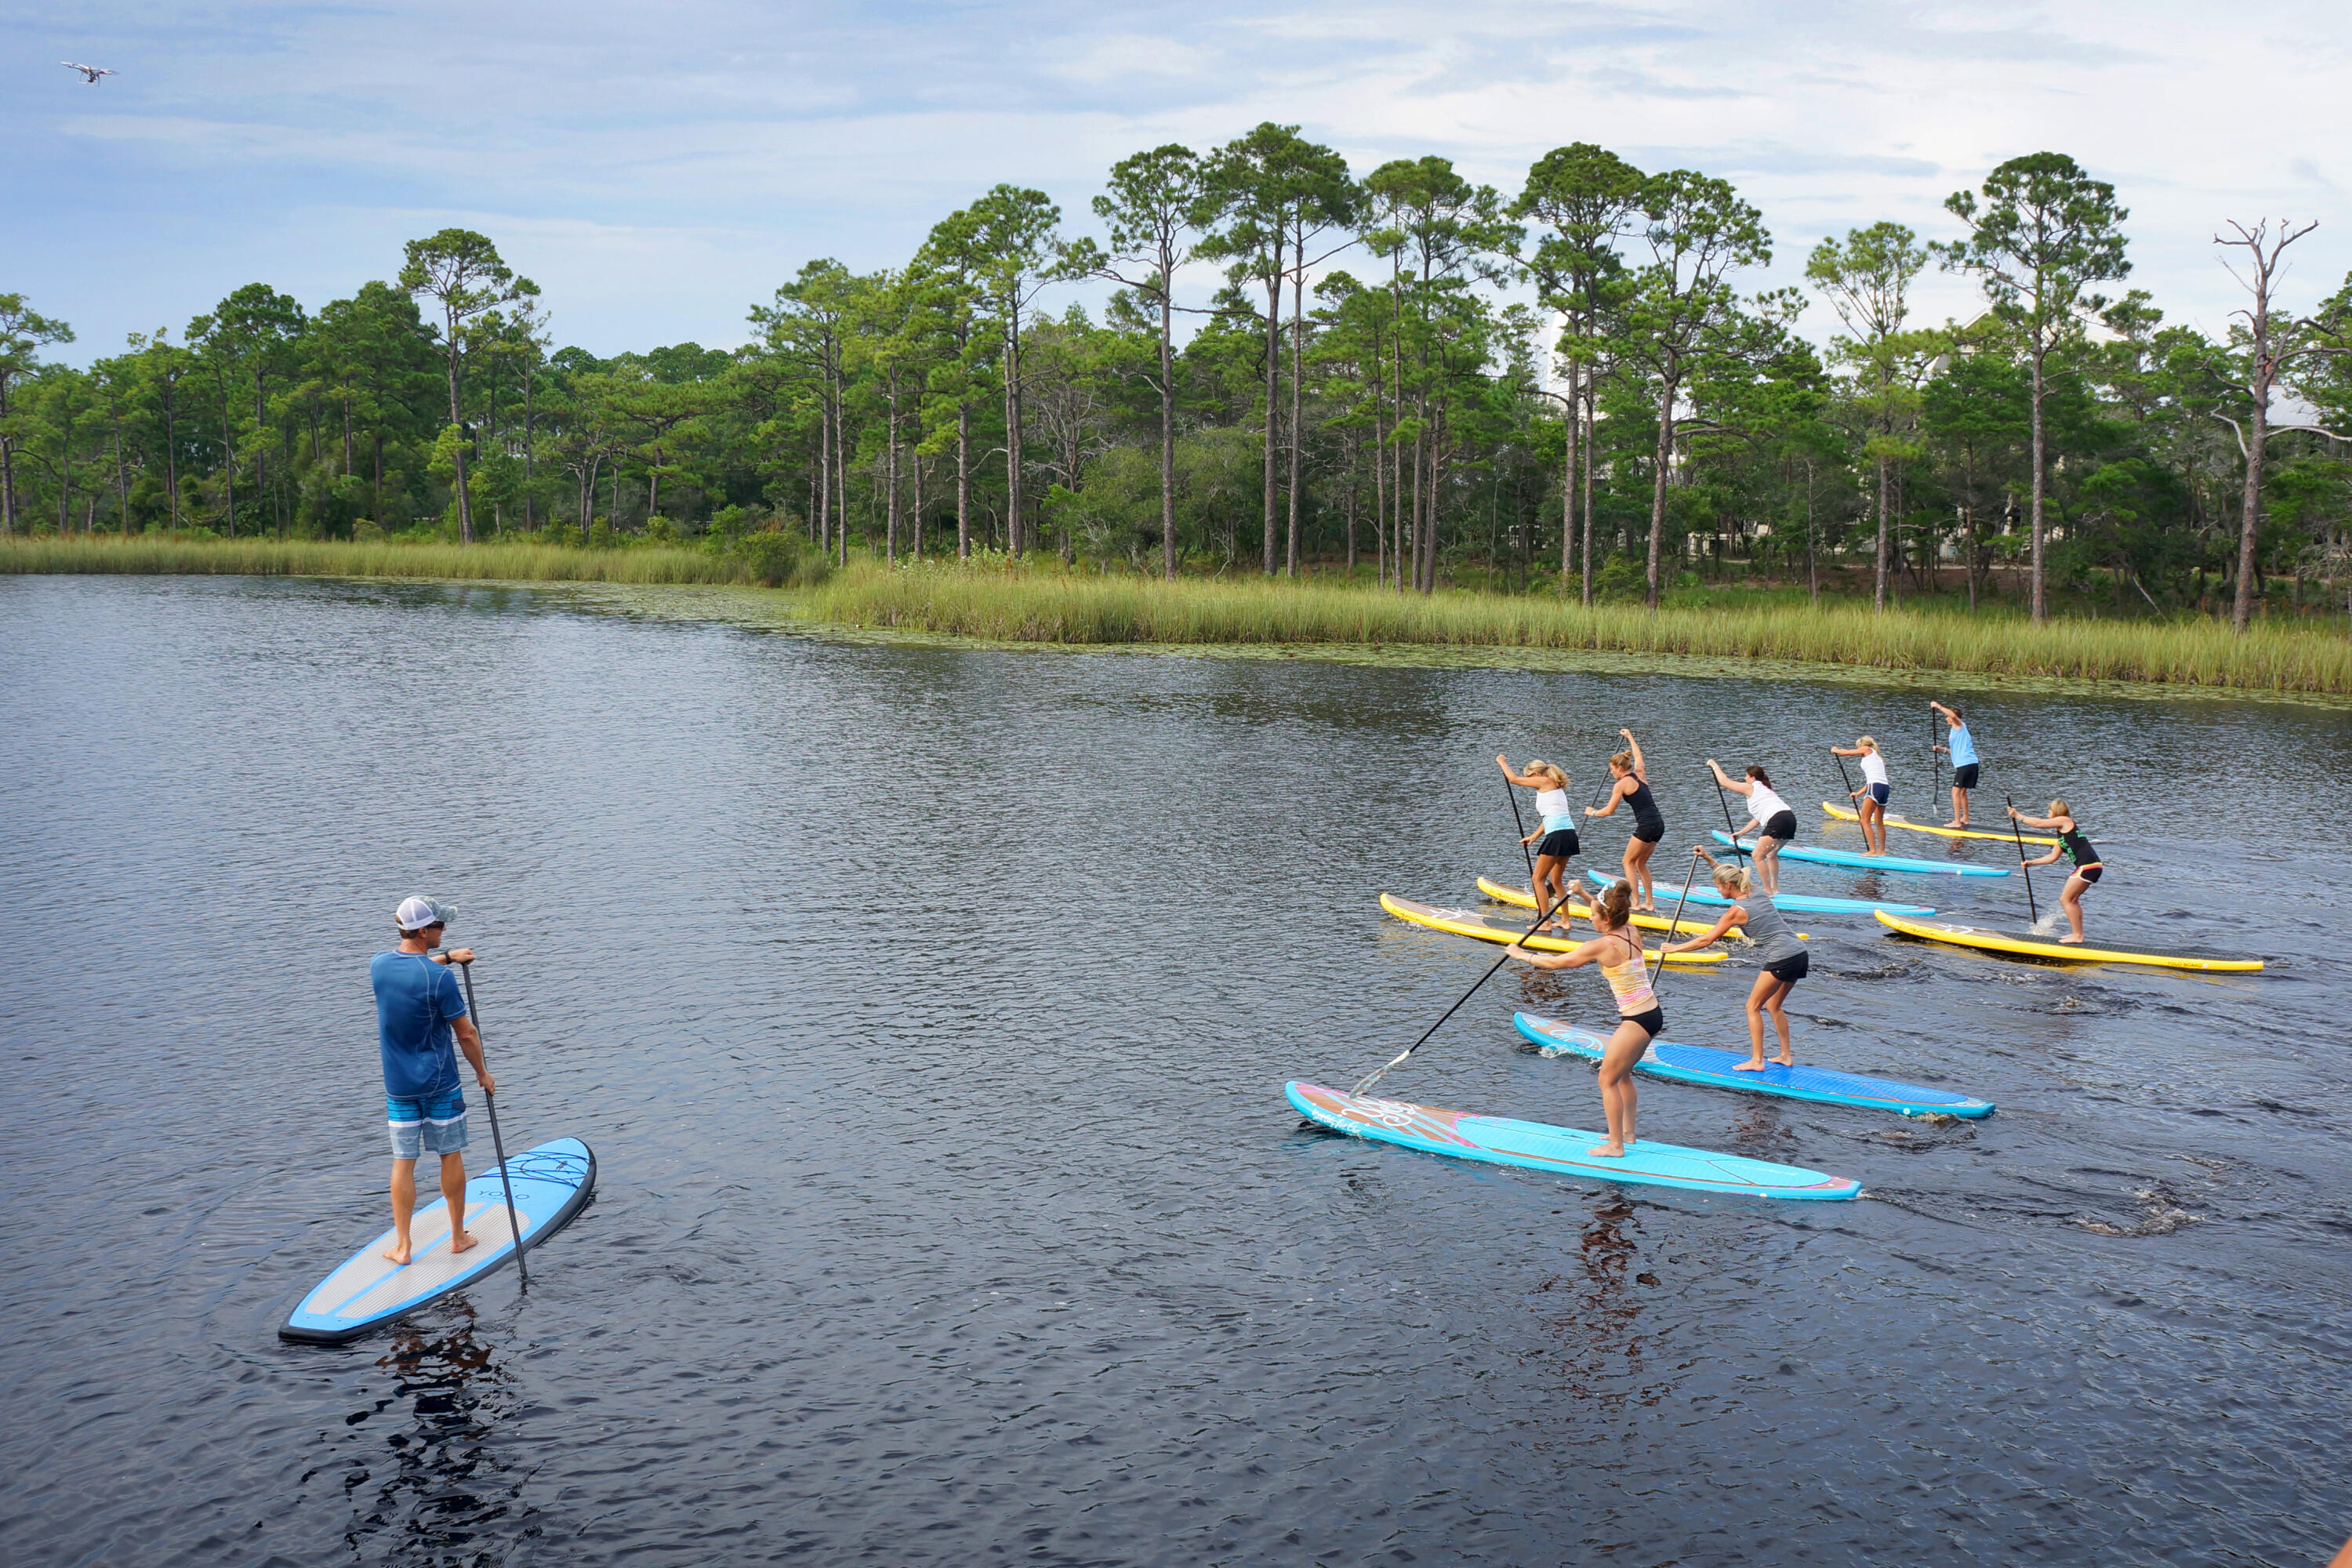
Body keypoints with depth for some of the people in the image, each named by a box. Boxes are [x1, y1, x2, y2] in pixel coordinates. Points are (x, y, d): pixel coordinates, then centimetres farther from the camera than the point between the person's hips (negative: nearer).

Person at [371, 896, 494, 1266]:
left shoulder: (379, 965, -3)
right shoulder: (441, 979, -20)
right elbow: (465, 1033, -12)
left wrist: (447, 957, 20)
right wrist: (482, 1073, 1)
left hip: (397, 1086, 4)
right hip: (440, 1083, -4)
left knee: (403, 1162, 9)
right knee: (451, 1156, 10)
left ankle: (402, 1245, 12)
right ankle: (458, 1236, 22)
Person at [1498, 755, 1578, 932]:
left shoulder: (1544, 781, -1)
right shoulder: (1555, 786, 24)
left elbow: (1514, 778, 4)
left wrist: (1502, 762, 20)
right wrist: (1534, 837, 29)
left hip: (1557, 835, -9)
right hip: (1569, 834, 9)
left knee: (1538, 879, -1)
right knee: (1556, 880, 21)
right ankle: (1565, 920, 22)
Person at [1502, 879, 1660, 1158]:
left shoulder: (1601, 946, -18)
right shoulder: (1630, 931, 3)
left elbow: (1556, 962, -8)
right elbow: (1609, 910, 27)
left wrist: (1520, 954, 5)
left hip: (1637, 1020, -9)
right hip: (1653, 1013, 9)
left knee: (1608, 1080, 3)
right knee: (1622, 1074, 24)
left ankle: (1615, 1145, 8)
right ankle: (1627, 1133, 34)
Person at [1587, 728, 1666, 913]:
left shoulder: (1621, 785, -6)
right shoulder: (1640, 774, 14)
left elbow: (1609, 811, -4)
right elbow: (1638, 756, 35)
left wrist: (1592, 813, 14)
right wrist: (1630, 736, 48)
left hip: (1646, 826, -8)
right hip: (1659, 824, 8)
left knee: (1629, 862, 5)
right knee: (1641, 863, 18)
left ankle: (1636, 902, 0)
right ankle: (1649, 903, 18)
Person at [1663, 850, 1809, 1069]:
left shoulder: (1736, 911, -9)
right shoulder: (1758, 894, 12)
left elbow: (1706, 940, -6)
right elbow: (1730, 877, 31)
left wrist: (1675, 948, 3)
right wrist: (1708, 859, 28)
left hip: (1781, 959, -9)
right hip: (1801, 954, 9)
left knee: (1753, 1007, 4)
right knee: (1773, 1006, 21)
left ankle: (1757, 1060, 3)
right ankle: (1786, 1056, 24)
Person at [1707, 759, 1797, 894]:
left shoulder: (1750, 787, 7)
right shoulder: (1764, 789, 32)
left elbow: (1725, 781, 11)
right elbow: (1759, 818, 33)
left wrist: (1715, 765, 26)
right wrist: (1741, 832, 39)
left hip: (1778, 820, -9)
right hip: (1790, 818, 9)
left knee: (1758, 855, -3)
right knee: (1772, 854, 26)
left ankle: (1768, 891, -5)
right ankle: (1775, 888, 29)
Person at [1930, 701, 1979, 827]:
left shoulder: (1960, 725, -2)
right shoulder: (1956, 729, 24)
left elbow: (1953, 715, -26)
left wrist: (1939, 706, -18)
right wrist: (1942, 749, 17)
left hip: (1966, 764, -10)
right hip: (1971, 764, 10)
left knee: (1956, 791, -11)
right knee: (1962, 792, 19)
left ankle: (1957, 821, -15)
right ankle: (1965, 819, 27)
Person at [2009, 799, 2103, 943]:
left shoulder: (2065, 821, 0)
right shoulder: (2062, 833, 25)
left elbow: (2038, 823, -2)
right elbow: (2052, 857, 26)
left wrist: (2018, 816, 8)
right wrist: (2031, 863, 27)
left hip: (2087, 866, -10)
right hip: (2093, 866, 10)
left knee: (2065, 900, -5)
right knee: (2072, 900, 19)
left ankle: (2078, 935, -4)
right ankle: (2078, 934, 22)